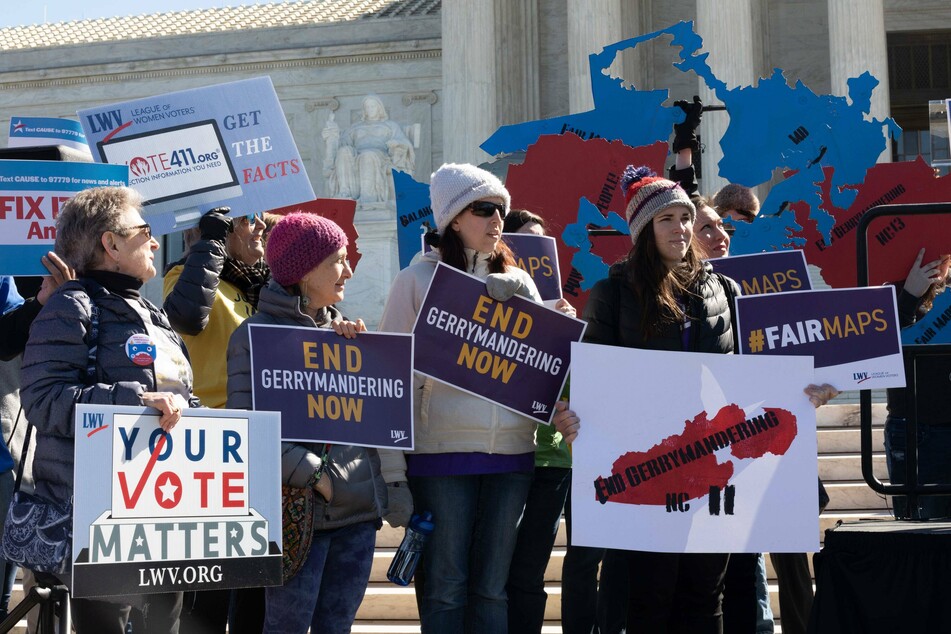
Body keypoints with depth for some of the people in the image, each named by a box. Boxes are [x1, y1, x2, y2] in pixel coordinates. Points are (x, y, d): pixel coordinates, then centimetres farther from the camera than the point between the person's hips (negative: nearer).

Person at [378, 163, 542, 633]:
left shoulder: (519, 284, 14)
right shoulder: (419, 279, 2)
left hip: (511, 452, 3)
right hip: (442, 452, -3)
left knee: (493, 588, 7)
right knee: (446, 587, 2)